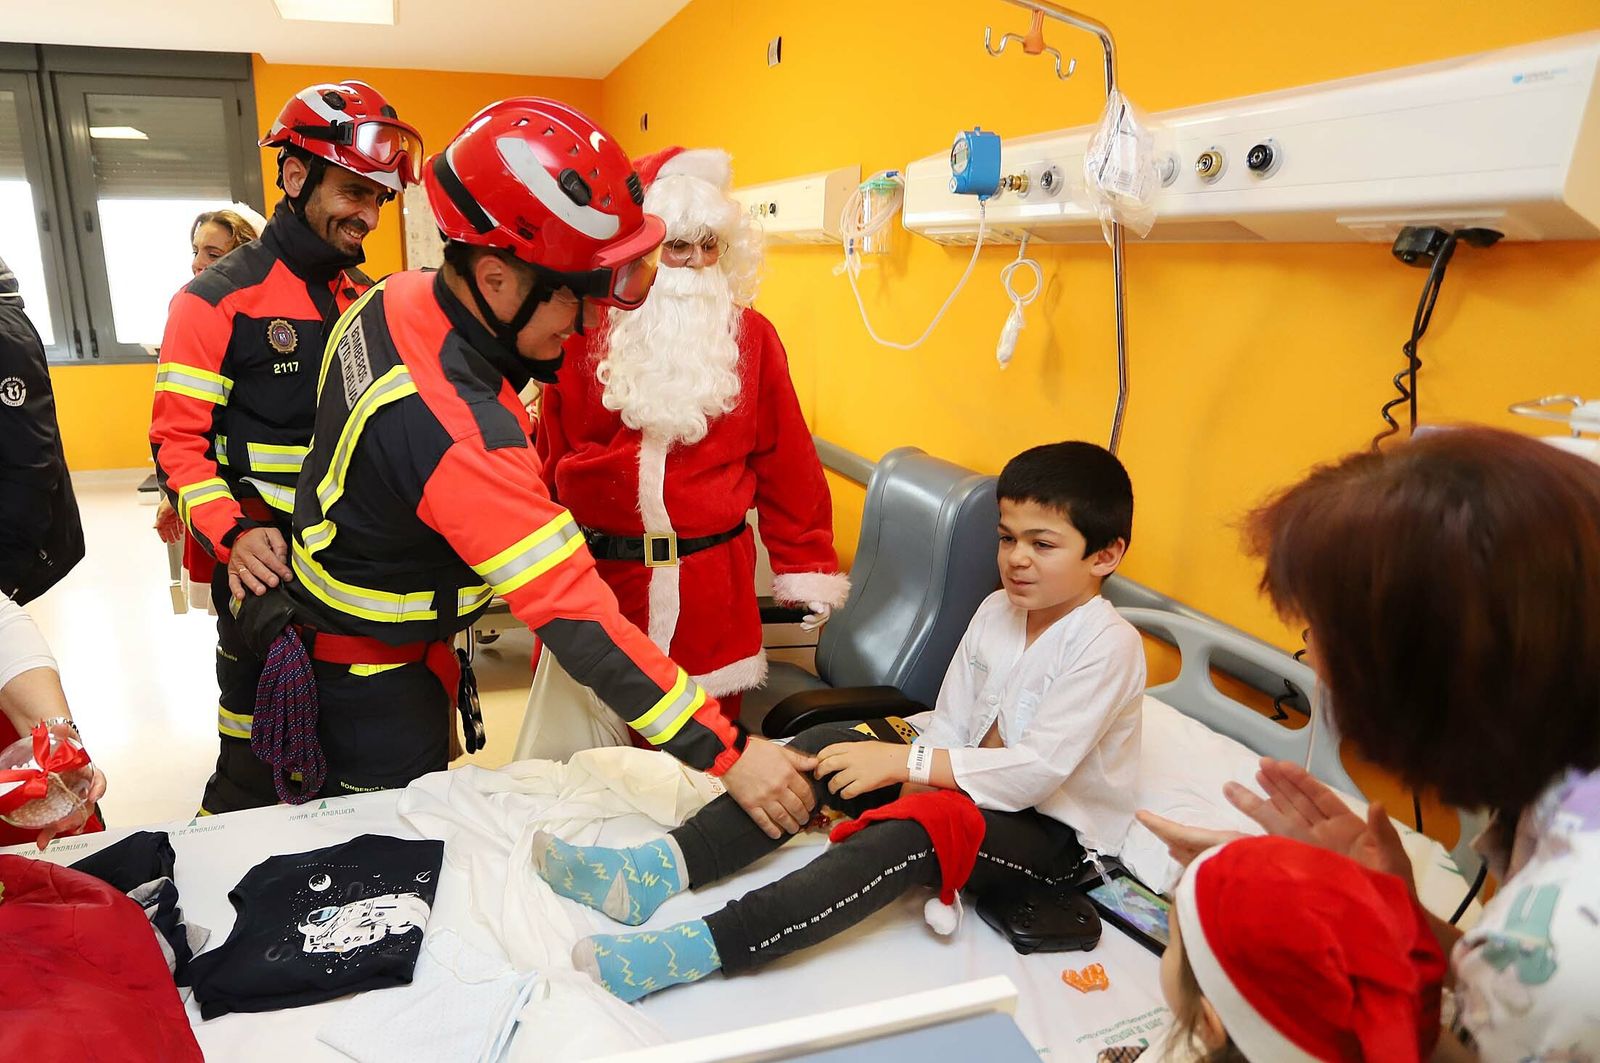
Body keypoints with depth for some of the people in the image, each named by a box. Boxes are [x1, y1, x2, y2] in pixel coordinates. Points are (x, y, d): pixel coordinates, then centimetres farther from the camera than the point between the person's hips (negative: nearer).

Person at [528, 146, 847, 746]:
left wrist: (807, 567, 4)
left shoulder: (749, 336, 3)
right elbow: (550, 460, 9)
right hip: (599, 576, 1)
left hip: (712, 582, 0)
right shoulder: (586, 335, 2)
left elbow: (785, 462, 4)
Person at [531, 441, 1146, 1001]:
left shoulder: (1108, 645, -19)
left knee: (907, 836, -36)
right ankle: (660, 868, -24)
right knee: (825, 746, -14)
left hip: (1051, 830, -7)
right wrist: (914, 785, -17)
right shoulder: (996, 612, 4)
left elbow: (1038, 771, -27)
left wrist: (903, 760, -28)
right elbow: (948, 725, 3)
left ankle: (699, 949, -44)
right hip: (969, 785, 7)